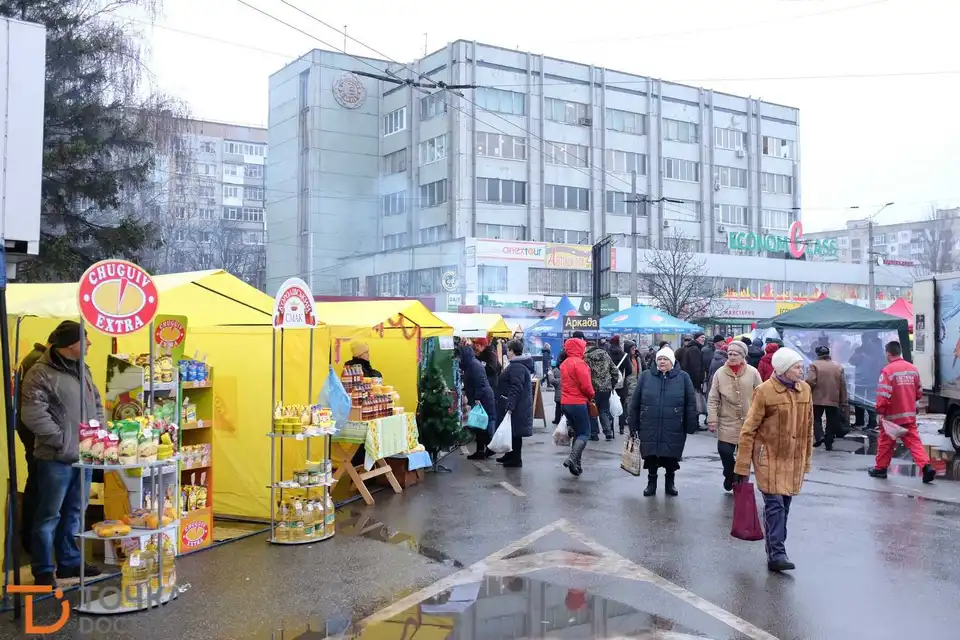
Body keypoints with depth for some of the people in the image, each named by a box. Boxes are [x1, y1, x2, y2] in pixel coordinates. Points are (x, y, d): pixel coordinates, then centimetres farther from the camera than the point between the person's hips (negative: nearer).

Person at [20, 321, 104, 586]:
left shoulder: (82, 370, 12)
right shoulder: (41, 374, -14)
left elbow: (97, 403, 21)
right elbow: (33, 416, -20)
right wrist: (64, 441, -18)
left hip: (84, 455, 8)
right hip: (56, 458, -8)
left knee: (74, 512, 17)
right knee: (49, 514, 3)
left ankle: (70, 562, 29)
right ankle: (43, 570, 15)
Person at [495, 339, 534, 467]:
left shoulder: (517, 367, -20)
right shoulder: (519, 365, 15)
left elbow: (516, 389, -27)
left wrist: (510, 406, -29)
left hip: (515, 408, -11)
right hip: (519, 406, 11)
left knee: (514, 432, -2)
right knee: (513, 432, 18)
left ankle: (515, 459, 5)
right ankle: (511, 455, 29)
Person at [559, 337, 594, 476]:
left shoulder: (564, 363, 12)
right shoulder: (579, 363, -15)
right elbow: (586, 386, -19)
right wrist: (591, 396, 0)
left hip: (566, 402, 8)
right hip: (578, 403, -8)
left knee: (577, 432, 16)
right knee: (584, 433, -3)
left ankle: (576, 463, 15)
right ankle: (573, 458, -20)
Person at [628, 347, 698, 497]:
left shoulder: (683, 377, 2)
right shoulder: (646, 376, 4)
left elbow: (691, 403, 2)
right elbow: (635, 402, 7)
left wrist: (691, 426, -2)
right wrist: (633, 424, 5)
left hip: (673, 429, -1)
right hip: (650, 428, 1)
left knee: (671, 457, 8)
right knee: (651, 457, 6)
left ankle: (670, 482, 29)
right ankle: (651, 482, 25)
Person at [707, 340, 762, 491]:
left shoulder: (753, 373, -6)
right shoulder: (720, 373, -4)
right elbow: (713, 399, -2)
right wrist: (712, 418, -8)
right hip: (727, 422, 0)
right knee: (724, 450, -6)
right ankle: (730, 476, 25)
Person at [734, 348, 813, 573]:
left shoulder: (805, 390, 4)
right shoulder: (764, 392, -13)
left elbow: (808, 428, 14)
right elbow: (749, 430, -10)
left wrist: (806, 460, 16)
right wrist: (742, 466, -9)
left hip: (794, 459, 6)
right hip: (770, 458, -6)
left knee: (784, 505, 12)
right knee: (775, 504, -8)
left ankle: (775, 547, 25)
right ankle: (776, 554, -4)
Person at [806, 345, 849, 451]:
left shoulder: (814, 365, -6)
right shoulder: (838, 367, 8)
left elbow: (810, 381, -18)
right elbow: (843, 386, 8)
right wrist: (843, 402, 12)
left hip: (817, 399, -3)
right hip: (833, 400, 3)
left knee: (816, 418, 11)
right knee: (831, 422, 12)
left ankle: (819, 436, -10)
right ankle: (829, 443, 14)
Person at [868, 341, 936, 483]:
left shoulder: (888, 370, -16)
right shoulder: (913, 369, 5)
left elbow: (883, 394, -20)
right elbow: (919, 393, 14)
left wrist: (880, 411, -11)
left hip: (892, 416, -5)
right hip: (910, 415, 5)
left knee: (885, 443, 9)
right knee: (914, 441, 5)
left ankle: (880, 469, 20)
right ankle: (926, 466, -11)